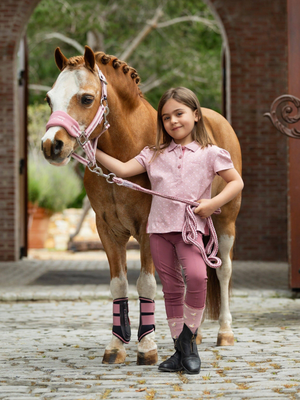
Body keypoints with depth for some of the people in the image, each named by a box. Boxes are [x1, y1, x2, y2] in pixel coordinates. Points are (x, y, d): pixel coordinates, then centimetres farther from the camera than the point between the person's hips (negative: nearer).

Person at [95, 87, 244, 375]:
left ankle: (188, 338, -10)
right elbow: (123, 170, 3)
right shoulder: (155, 154, 11)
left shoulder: (210, 153, 2)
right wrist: (94, 151, -3)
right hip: (159, 228, 4)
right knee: (171, 288, 7)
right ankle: (181, 350, 16)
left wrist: (213, 203, -11)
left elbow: (236, 182, 3)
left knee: (196, 275, -26)